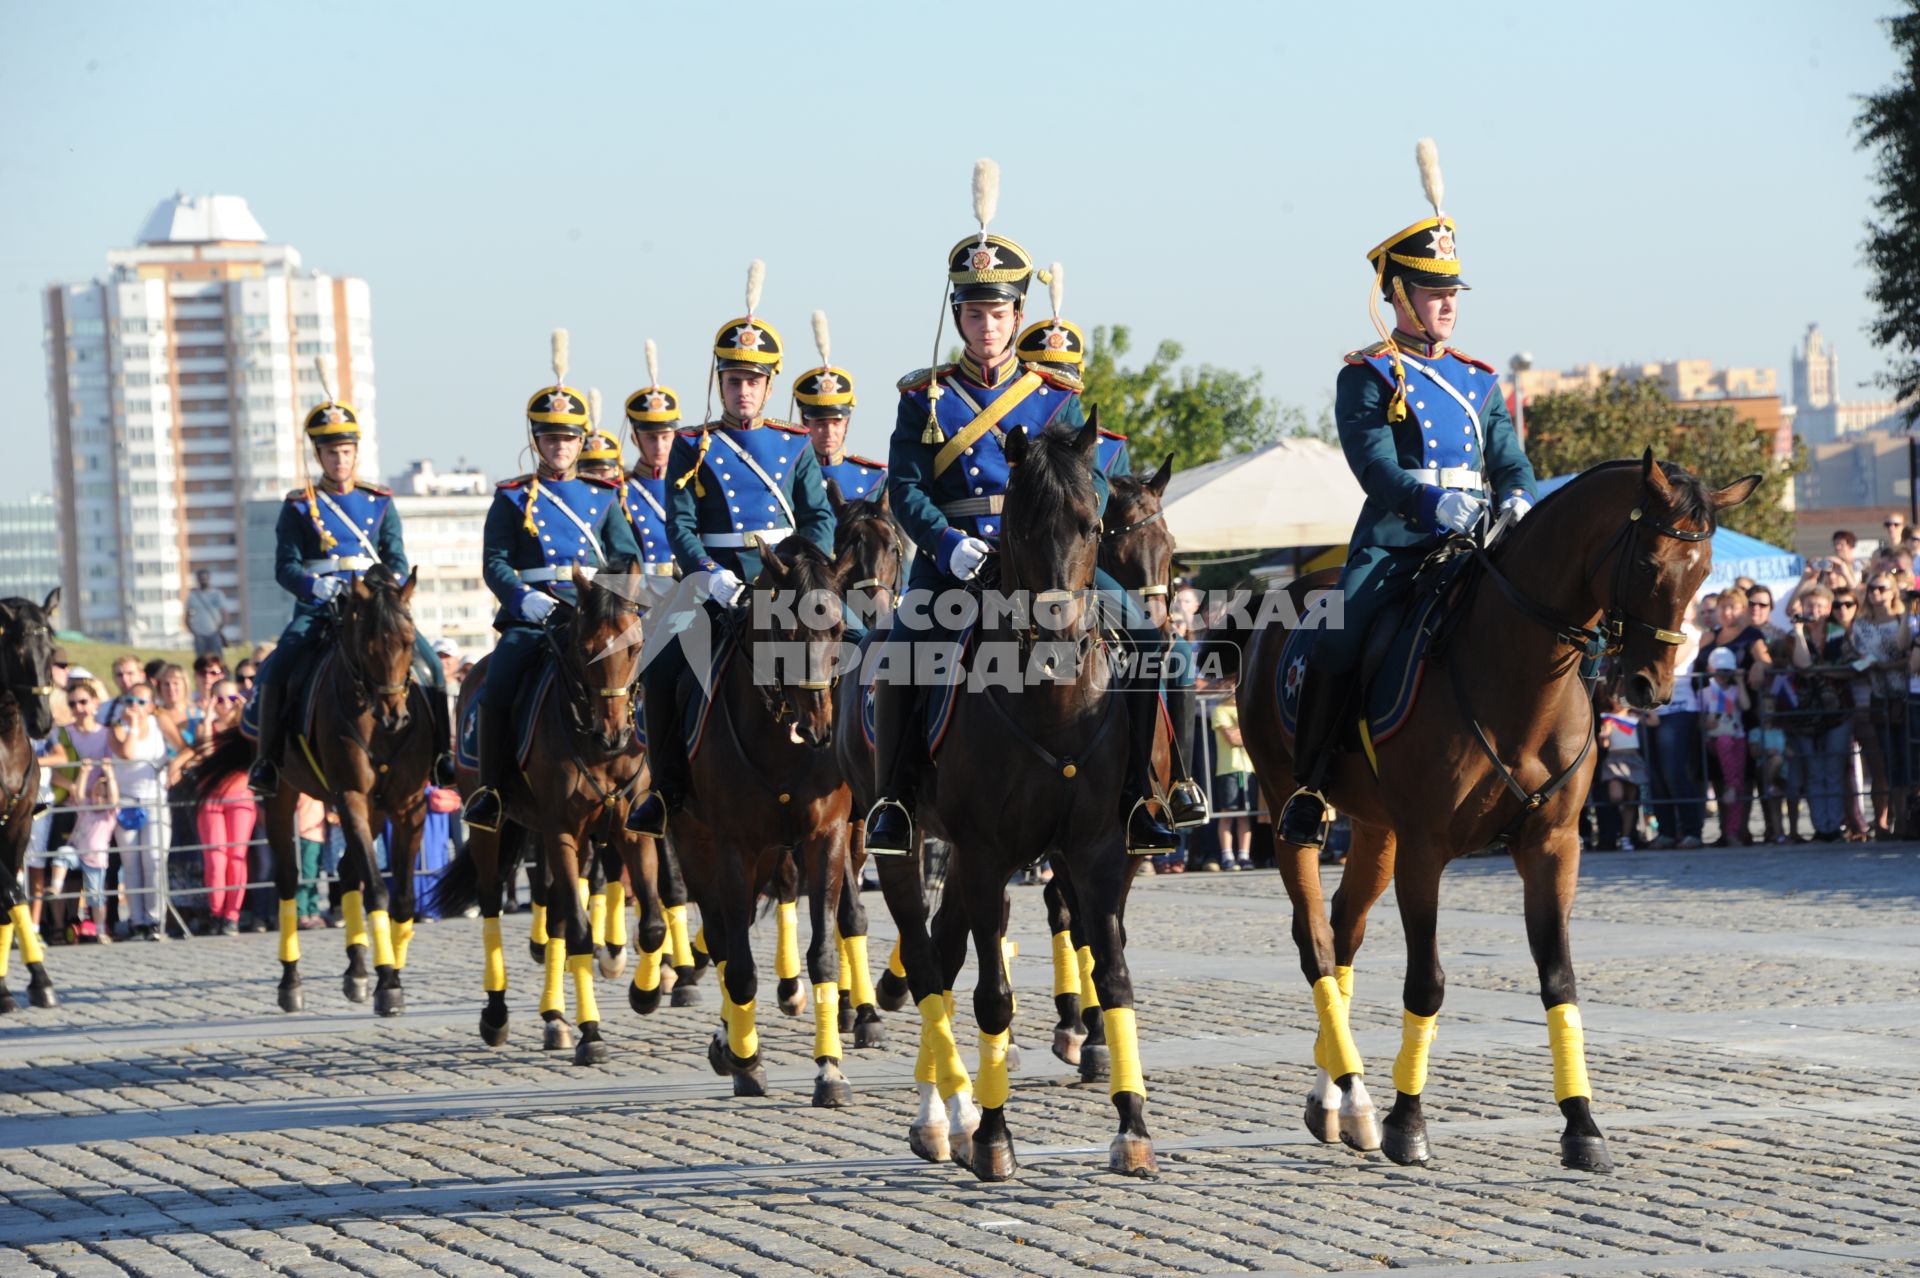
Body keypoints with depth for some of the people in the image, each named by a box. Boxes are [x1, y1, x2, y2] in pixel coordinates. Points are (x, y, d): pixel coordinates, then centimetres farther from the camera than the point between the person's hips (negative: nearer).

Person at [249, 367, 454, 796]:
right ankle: (267, 760, -10)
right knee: (274, 672, -24)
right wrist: (314, 584, -23)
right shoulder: (299, 507, 5)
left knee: (429, 663, -19)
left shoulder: (380, 502, 11)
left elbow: (397, 560, 7)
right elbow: (285, 567, -1)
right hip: (317, 610, -1)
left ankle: (442, 754, -10)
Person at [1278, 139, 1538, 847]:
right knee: (1337, 649, -23)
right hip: (1393, 543, -5)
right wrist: (1438, 504, -28)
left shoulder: (1480, 381, 21)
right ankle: (1310, 786, -8)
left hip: (1472, 545, 5)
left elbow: (1510, 459, 13)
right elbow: (1377, 466, -10)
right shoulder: (1367, 377, 4)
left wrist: (1517, 500, -12)